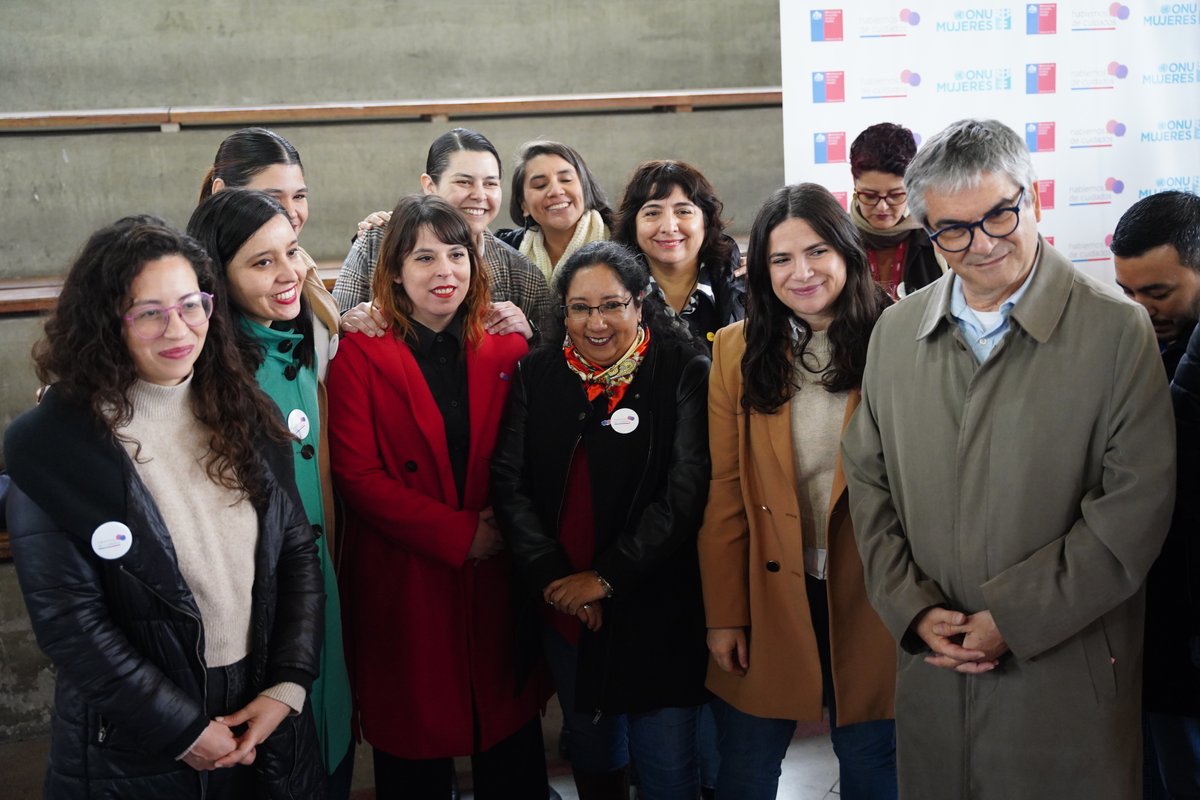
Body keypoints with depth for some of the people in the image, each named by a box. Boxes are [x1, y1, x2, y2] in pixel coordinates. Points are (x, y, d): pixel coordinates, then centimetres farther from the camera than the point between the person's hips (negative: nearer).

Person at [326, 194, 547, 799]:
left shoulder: (507, 349, 6)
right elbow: (357, 475, -10)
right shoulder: (360, 353, -4)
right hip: (404, 584, -2)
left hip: (496, 578, 3)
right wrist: (458, 534, -14)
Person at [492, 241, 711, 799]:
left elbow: (684, 495, -14)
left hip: (657, 611, -3)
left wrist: (606, 577, -16)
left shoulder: (684, 375, -7)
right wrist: (552, 575, -13)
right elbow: (509, 482, -2)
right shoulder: (537, 376, 3)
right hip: (563, 609, 4)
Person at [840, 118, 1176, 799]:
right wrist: (913, 609, -4)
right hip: (930, 671, 3)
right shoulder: (896, 332, 5)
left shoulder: (1118, 330, -7)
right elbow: (868, 483, 8)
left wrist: (1012, 619, -13)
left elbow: (1137, 504, -11)